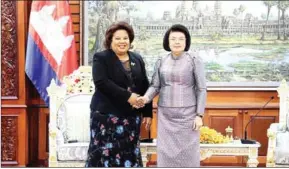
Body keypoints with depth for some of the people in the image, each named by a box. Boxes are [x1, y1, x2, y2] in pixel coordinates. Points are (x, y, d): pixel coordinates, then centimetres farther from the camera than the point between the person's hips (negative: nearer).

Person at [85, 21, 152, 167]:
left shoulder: (137, 59, 13)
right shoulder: (101, 58, -2)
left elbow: (145, 87, 14)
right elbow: (101, 82, -16)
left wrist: (147, 112, 7)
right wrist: (127, 96, -21)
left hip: (131, 115, 5)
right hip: (107, 114, -5)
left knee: (129, 153, 8)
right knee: (104, 152, -4)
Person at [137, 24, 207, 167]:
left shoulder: (195, 61, -5)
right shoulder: (161, 62, 5)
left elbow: (201, 89, -5)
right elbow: (155, 86, 4)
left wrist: (199, 115, -11)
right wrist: (146, 98, -18)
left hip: (187, 114, -3)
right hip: (166, 115, 3)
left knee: (188, 153, -1)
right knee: (166, 152, 3)